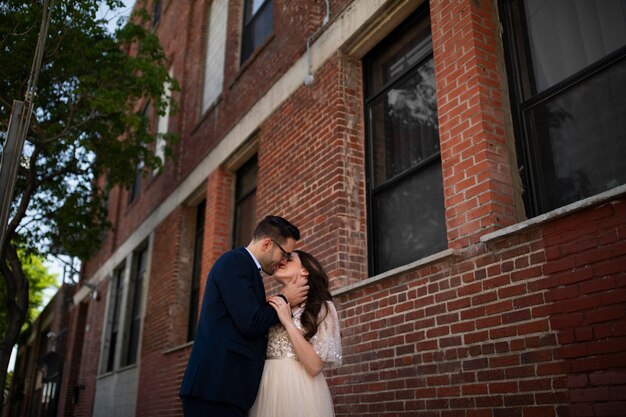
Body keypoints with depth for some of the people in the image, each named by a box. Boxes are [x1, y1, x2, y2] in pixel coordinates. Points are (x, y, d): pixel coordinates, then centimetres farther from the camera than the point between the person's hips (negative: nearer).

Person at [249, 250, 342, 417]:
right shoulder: (275, 307, 10)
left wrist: (288, 322, -14)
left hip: (300, 390, -5)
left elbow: (314, 366, -13)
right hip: (268, 390, 5)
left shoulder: (322, 307, -4)